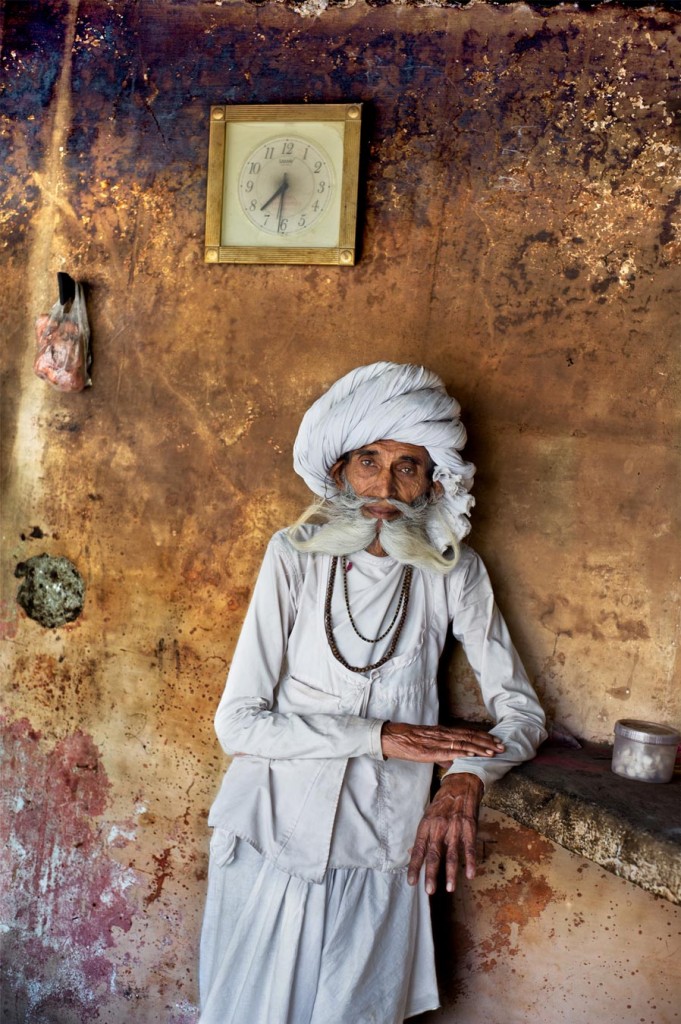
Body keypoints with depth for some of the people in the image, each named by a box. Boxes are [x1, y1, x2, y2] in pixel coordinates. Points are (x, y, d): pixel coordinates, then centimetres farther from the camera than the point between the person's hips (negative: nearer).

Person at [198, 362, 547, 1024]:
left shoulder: (453, 573, -3)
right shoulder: (295, 556, -7)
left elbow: (520, 712, 1)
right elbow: (237, 724, -11)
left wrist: (466, 777, -19)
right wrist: (381, 736, -17)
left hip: (380, 856, 1)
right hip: (271, 838, 0)